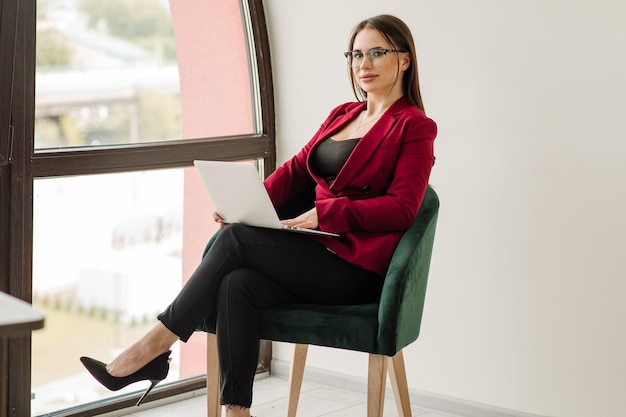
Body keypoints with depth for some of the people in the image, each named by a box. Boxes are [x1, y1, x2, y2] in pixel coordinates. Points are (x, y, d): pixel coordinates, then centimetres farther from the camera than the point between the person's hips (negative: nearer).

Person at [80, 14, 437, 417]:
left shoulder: (414, 126, -1)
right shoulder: (343, 114, 23)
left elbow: (402, 209, -12)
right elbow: (297, 168, 17)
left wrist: (326, 212, -21)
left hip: (358, 268, -6)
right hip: (320, 252, 6)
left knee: (237, 238, -22)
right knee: (237, 285, -25)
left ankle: (157, 345, -14)